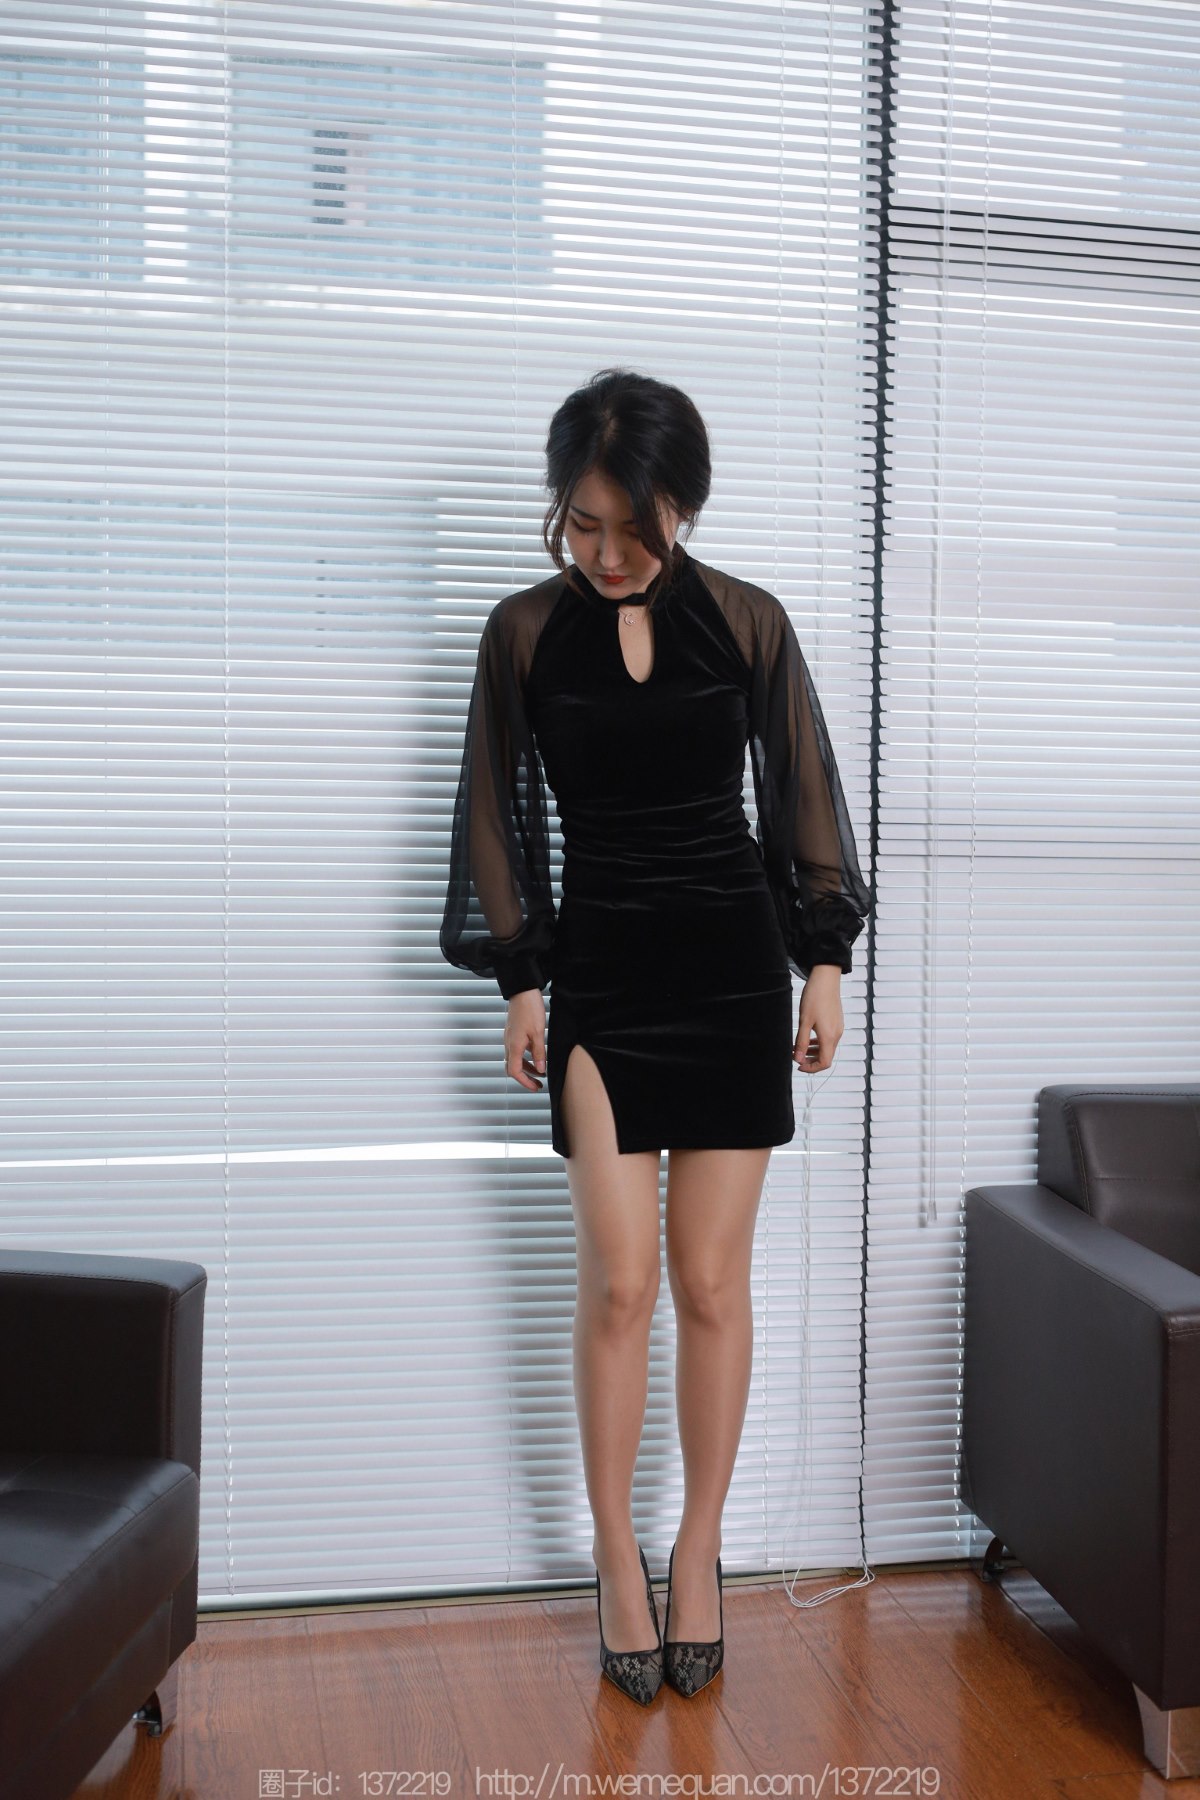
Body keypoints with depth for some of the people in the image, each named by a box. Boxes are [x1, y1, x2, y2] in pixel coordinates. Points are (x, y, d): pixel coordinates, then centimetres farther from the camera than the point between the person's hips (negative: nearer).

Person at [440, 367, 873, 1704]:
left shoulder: (747, 622, 0)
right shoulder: (526, 629, 0)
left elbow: (805, 795, 6)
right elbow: (498, 813, 5)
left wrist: (825, 963, 2)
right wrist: (518, 982, 2)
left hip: (733, 968, 0)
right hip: (598, 975, 0)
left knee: (712, 1284, 3)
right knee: (619, 1282, -3)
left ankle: (698, 1554, 20)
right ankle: (617, 1563, 14)